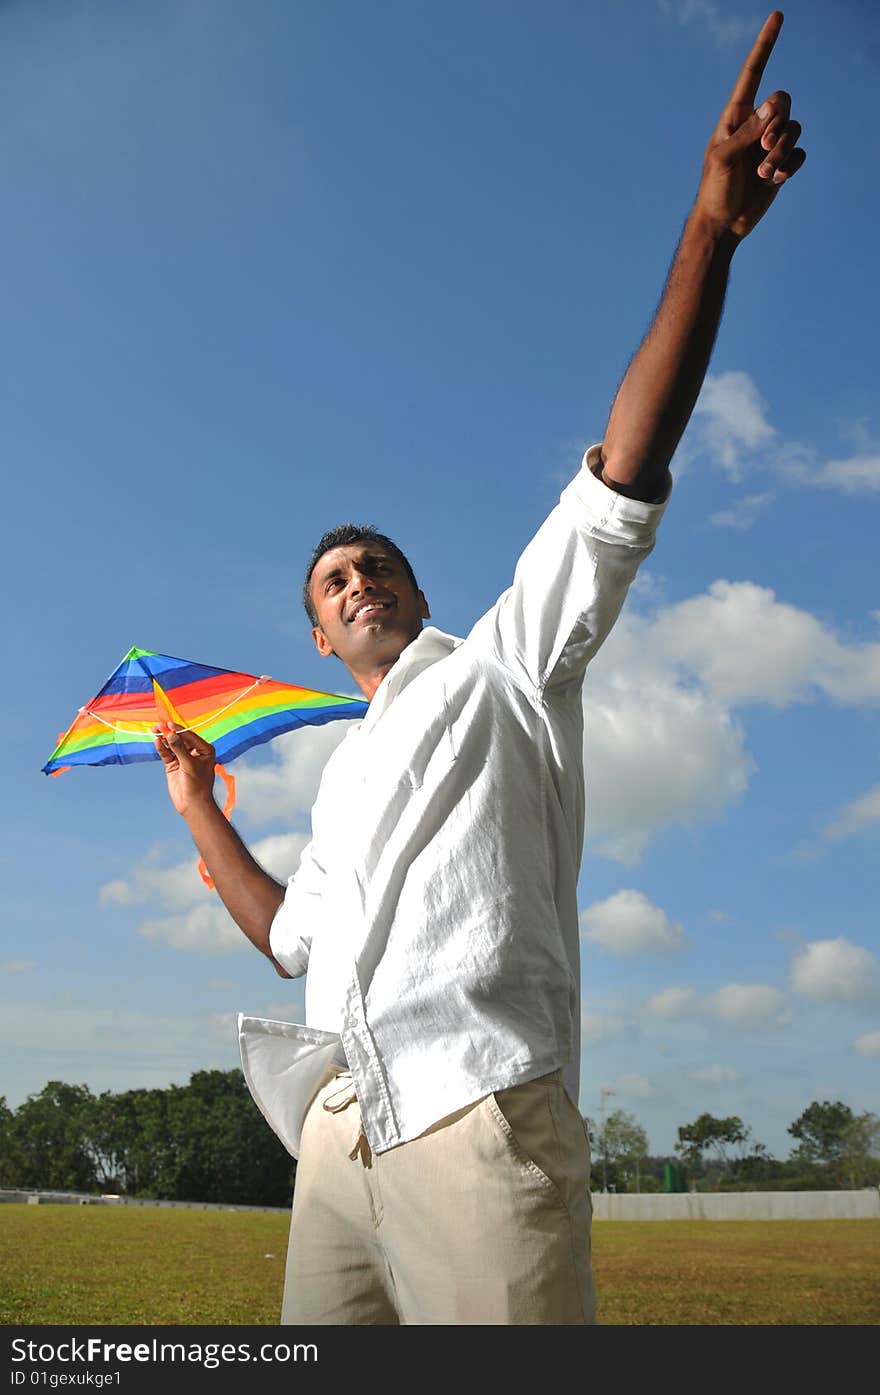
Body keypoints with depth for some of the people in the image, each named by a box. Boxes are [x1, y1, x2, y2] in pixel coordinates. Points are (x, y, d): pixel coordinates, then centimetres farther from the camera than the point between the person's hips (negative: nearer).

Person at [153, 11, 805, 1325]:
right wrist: (201, 810, 33)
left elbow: (618, 489, -5)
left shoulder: (503, 666, 8)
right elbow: (292, 937, 34)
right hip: (339, 1132, 7)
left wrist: (711, 227, -14)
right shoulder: (346, 773, 28)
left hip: (477, 1112, -6)